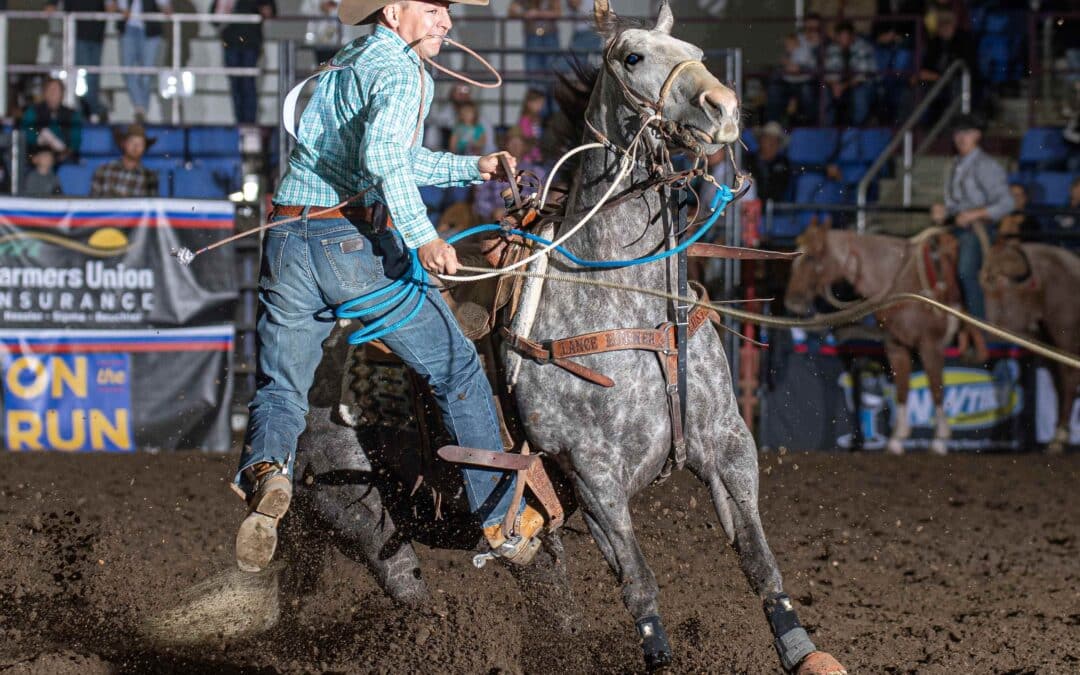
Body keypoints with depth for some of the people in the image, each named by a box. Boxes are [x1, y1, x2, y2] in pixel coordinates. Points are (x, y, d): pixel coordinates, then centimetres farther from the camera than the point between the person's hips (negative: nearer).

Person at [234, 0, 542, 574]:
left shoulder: (348, 63, 23)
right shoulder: (400, 69, -6)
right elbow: (381, 152, -27)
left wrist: (471, 168, 32)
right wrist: (422, 236, -28)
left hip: (289, 242, 7)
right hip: (357, 244, -7)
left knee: (281, 388, 12)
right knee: (457, 369, 9)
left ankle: (265, 469, -22)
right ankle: (501, 520, 14)